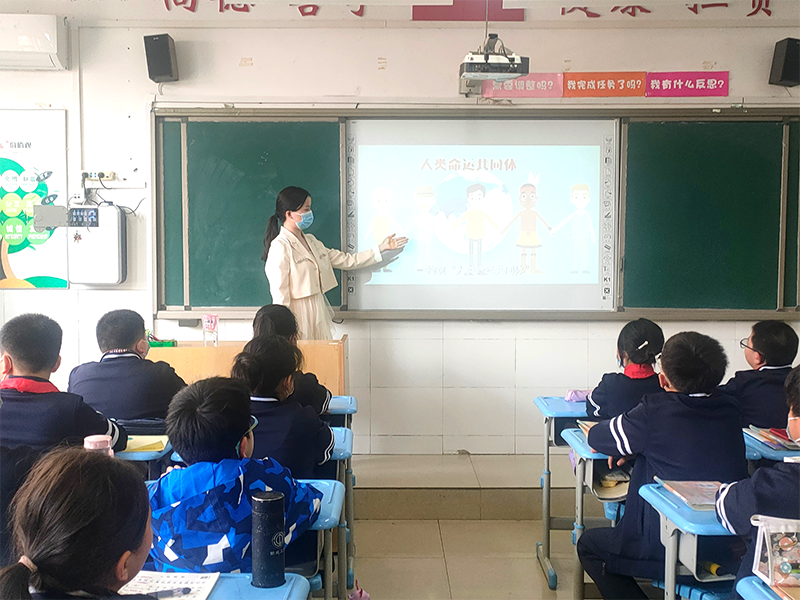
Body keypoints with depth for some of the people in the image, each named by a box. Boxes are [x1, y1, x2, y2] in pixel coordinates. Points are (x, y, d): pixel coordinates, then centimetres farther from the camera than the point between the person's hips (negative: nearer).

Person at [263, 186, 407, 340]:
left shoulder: (311, 241, 16)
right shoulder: (280, 247, -10)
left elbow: (346, 260, 18)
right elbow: (279, 294, -14)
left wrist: (381, 248, 17)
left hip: (318, 315, 8)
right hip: (298, 317, -8)